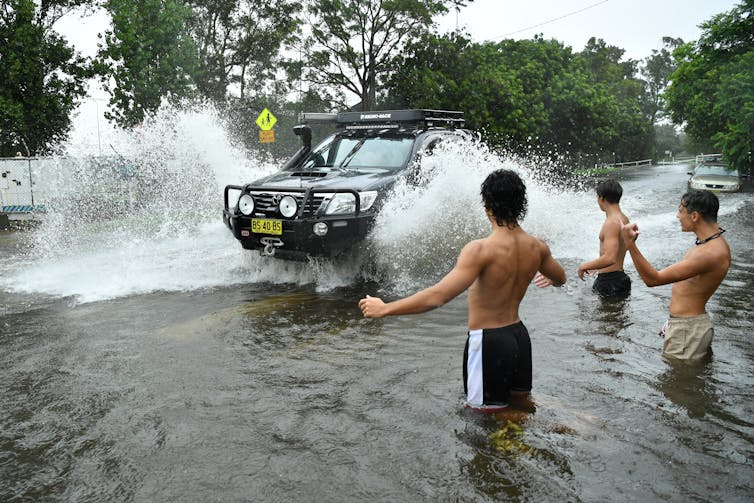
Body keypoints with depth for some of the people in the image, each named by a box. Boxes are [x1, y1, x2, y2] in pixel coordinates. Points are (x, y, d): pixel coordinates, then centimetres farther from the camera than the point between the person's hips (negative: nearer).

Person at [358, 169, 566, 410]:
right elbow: (560, 279, 19)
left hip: (488, 342, -6)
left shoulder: (481, 249, -24)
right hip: (518, 334, 7)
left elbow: (437, 296, -31)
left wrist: (384, 309, -22)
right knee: (520, 398, 28)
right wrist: (546, 275, 44)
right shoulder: (536, 246, -3)